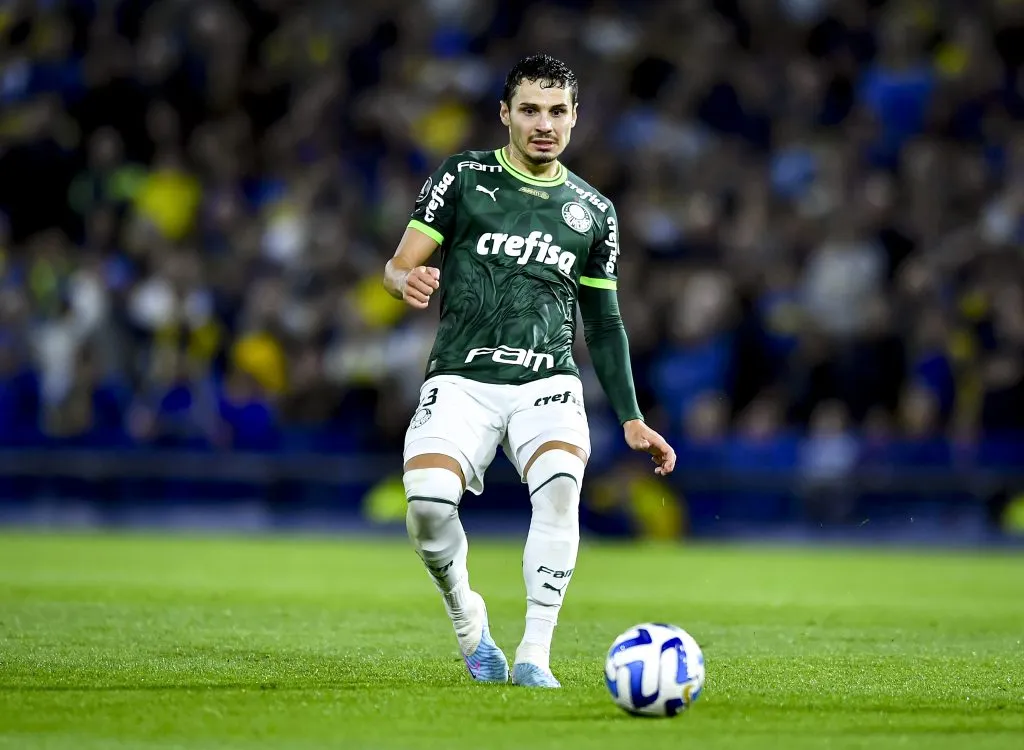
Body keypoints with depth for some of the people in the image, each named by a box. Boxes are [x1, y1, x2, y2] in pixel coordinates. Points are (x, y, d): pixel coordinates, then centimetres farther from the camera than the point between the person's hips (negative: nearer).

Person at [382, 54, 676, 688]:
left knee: (561, 484, -30)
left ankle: (534, 655, -23)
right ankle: (466, 616, 6)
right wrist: (407, 280, -22)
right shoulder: (461, 178, 6)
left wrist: (632, 419, 17)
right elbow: (398, 266, 3)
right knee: (427, 501, -26)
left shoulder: (593, 210, 15)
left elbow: (604, 322, 22)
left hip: (548, 380, 2)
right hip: (461, 378, -1)